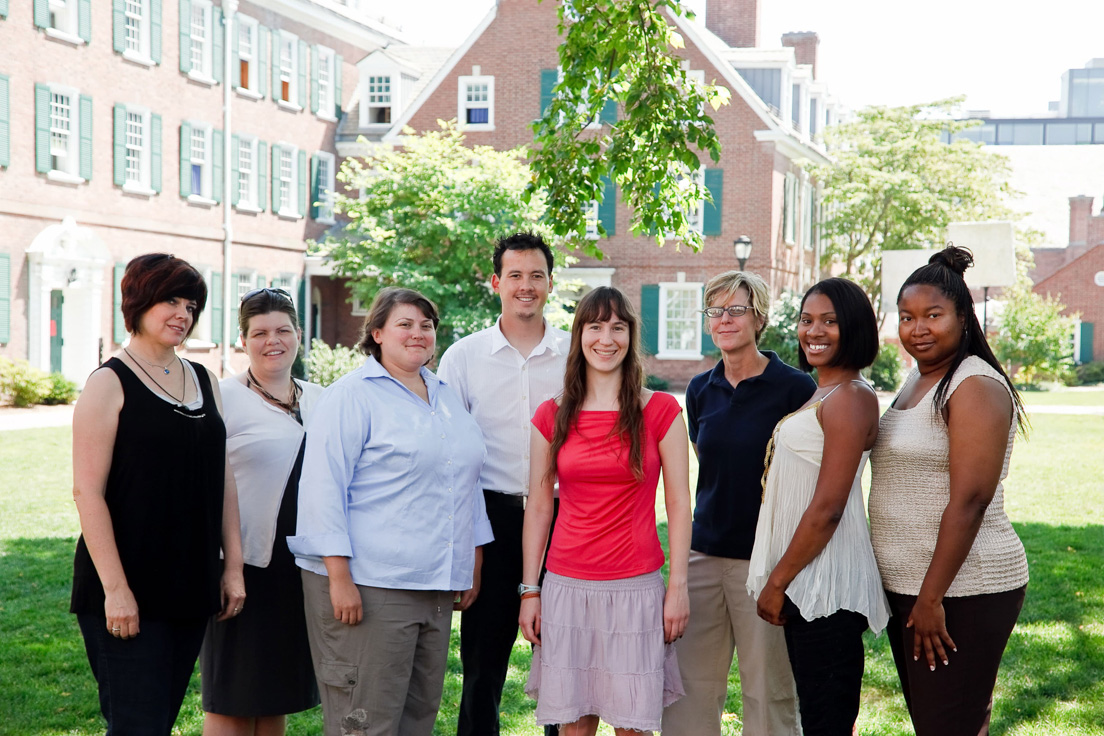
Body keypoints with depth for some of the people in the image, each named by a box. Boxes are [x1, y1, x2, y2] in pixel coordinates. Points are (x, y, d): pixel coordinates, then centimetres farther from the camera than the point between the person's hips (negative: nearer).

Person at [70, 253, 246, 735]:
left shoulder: (204, 383, 13)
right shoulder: (110, 384, -7)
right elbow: (87, 491, -12)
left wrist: (232, 565, 9)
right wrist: (115, 588, -17)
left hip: (190, 586, 6)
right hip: (127, 591, -6)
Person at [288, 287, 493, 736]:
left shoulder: (446, 397, 17)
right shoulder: (351, 395, -5)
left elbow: (467, 484, 25)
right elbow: (323, 489, -12)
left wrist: (473, 564, 20)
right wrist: (339, 577, -17)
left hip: (436, 587, 7)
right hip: (367, 587, -7)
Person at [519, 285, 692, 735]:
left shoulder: (661, 411, 0)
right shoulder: (552, 416, 5)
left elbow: (678, 503, 1)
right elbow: (538, 506, 8)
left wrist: (678, 587, -4)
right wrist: (529, 591, 6)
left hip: (636, 588, -1)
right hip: (566, 586, 2)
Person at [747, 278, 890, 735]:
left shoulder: (850, 398, -14)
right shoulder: (820, 394, 16)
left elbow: (827, 509, -19)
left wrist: (778, 581, -13)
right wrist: (779, 577, 16)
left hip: (825, 581, -10)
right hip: (807, 580, 10)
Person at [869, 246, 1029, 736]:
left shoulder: (976, 386, -14)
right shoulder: (917, 379, 13)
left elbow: (970, 500, -20)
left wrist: (932, 598, -21)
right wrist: (915, 594, 18)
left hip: (961, 591, -9)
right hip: (905, 585, 9)